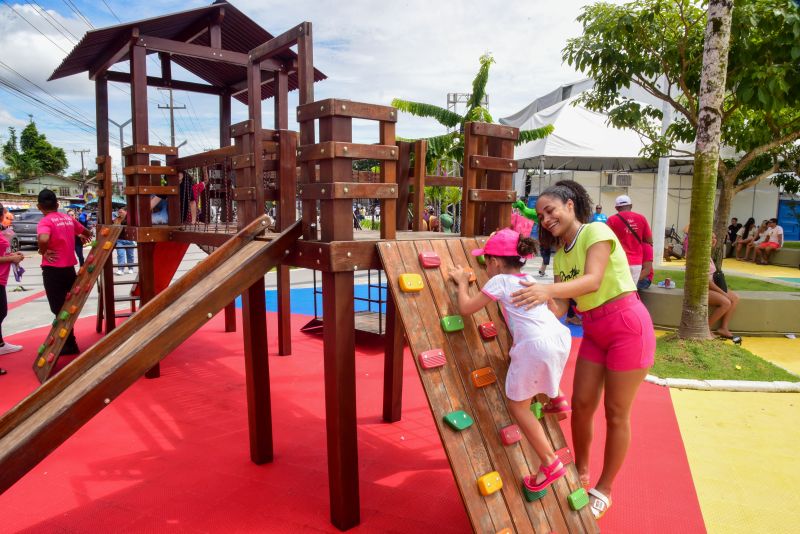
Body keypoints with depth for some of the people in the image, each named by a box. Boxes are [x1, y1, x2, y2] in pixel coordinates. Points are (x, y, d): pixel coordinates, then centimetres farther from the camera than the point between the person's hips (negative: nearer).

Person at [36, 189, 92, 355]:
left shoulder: (45, 222, -12)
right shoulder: (68, 218, 7)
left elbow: (43, 239, -34)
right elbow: (87, 232, 23)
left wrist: (43, 252, -14)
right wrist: (84, 236, 46)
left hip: (53, 270, -6)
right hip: (69, 268, 6)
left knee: (59, 310, 3)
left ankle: (70, 345, 8)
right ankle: (68, 343, 27)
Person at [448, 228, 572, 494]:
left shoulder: (499, 281, 2)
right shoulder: (530, 280, 22)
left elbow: (465, 308, 3)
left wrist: (462, 283, 20)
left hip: (536, 346, -8)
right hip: (560, 337, 8)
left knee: (517, 406, 8)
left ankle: (550, 463, 8)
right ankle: (557, 399, 41)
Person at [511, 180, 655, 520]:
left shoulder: (596, 231, -13)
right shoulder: (560, 255, 8)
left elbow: (593, 280, -28)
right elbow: (560, 307, 0)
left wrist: (548, 290, -41)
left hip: (628, 325, -7)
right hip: (594, 331, 7)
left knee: (616, 412, 4)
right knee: (581, 405, 8)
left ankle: (603, 490, 19)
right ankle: (581, 472, 30)